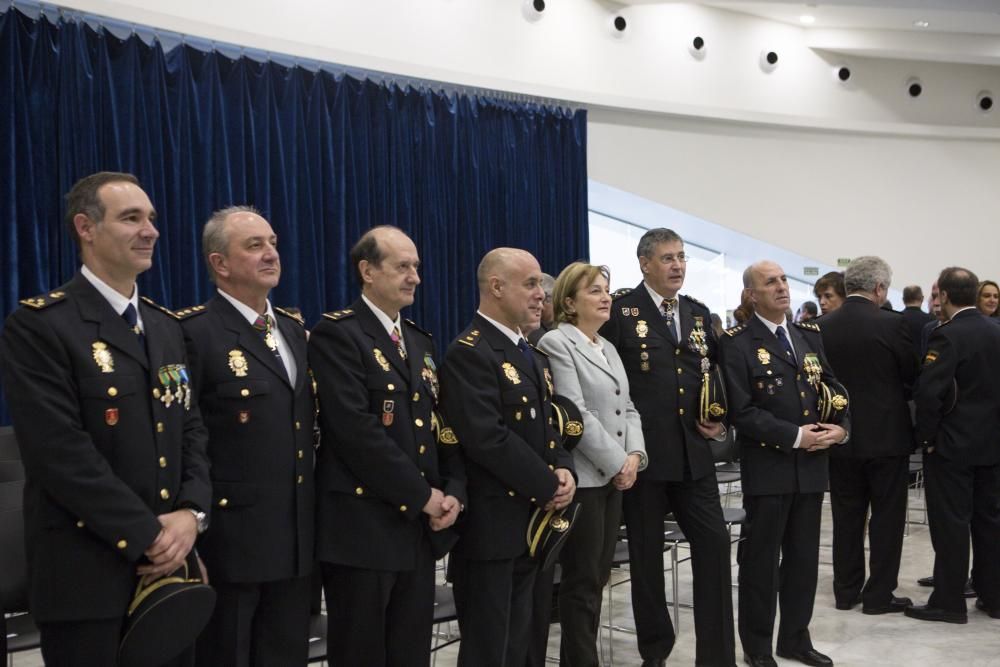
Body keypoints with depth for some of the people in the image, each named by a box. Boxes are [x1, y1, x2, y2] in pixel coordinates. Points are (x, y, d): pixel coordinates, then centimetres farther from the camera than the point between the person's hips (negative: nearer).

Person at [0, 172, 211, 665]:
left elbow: (192, 429, 10)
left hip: (168, 567, 6)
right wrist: (146, 535, -16)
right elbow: (61, 452, -18)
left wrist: (191, 512, -7)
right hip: (86, 574, -6)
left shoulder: (165, 326, 13)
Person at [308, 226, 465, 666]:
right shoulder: (337, 334, -10)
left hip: (421, 528, 7)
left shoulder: (420, 341, 16)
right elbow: (357, 432, -20)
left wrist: (453, 491, -2)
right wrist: (422, 496, -14)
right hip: (363, 529, -7)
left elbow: (441, 425, 14)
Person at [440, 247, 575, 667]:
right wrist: (549, 487, -15)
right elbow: (488, 439, -24)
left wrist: (564, 470, -3)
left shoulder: (534, 357, 16)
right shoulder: (469, 353, -15)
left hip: (539, 521, 9)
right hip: (495, 529, -9)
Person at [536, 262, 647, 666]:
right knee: (581, 582, 1)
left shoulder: (609, 348, 16)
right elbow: (575, 414, -17)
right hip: (580, 478, -8)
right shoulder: (556, 343, -10)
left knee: (597, 578, 12)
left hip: (614, 477, 8)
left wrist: (634, 456, -3)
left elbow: (627, 408, 14)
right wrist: (617, 463, -14)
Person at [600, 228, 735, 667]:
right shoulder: (620, 310, -6)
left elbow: (714, 375, 20)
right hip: (641, 450, -4)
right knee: (646, 551, 8)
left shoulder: (698, 313, 12)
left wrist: (719, 422, 5)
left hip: (693, 450, 5)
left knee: (715, 541, 2)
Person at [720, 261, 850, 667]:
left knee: (804, 557, 14)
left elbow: (831, 386, 13)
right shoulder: (738, 343, -9)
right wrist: (794, 436, -18)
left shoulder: (809, 335, 12)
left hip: (811, 464, 6)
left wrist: (841, 427, -6)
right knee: (761, 558, 5)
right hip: (768, 466, -6)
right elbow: (741, 411, -15)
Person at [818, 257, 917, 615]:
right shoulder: (893, 324, -13)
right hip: (887, 434, -4)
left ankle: (846, 591, 19)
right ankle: (879, 595, 11)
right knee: (887, 517, 7)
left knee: (847, 517, 13)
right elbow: (911, 376, -3)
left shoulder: (823, 327, -3)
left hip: (841, 436, 4)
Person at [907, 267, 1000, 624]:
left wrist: (927, 438, -11)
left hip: (953, 444, -7)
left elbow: (928, 392, -23)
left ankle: (949, 601, 6)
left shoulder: (947, 335, -16)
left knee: (951, 524, 0)